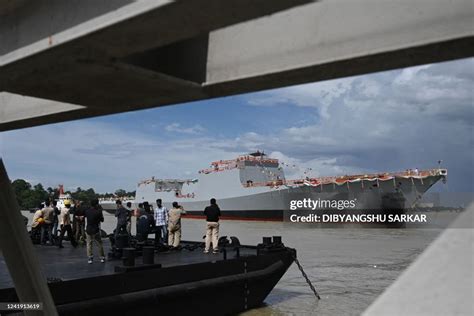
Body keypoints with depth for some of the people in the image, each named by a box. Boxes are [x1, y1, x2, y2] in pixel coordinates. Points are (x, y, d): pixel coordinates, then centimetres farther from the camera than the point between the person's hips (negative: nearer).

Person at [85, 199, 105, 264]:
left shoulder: (87, 211, -1)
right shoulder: (98, 212, -14)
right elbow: (102, 220, -1)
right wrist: (100, 211, 3)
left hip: (88, 230, 3)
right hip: (95, 231, -3)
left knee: (89, 244, 11)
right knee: (99, 245, 9)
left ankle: (89, 258, 7)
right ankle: (102, 257, 15)